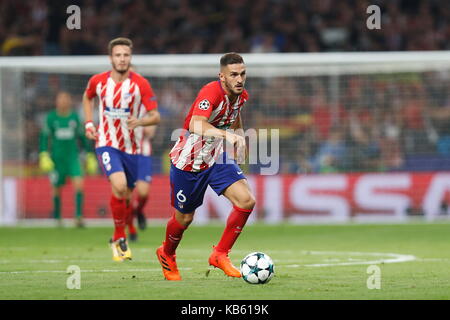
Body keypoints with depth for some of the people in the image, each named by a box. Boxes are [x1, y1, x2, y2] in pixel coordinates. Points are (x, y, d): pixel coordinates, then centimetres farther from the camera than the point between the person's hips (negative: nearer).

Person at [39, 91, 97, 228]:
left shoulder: (74, 117, 4)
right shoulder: (51, 118, -1)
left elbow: (82, 137, 13)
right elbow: (44, 137, 2)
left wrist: (90, 155, 15)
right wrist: (44, 155, -9)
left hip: (73, 158, 0)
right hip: (56, 158, 0)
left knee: (79, 184, -18)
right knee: (57, 189, 6)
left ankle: (79, 216, -17)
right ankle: (57, 218, 25)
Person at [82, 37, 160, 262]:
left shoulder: (141, 84, -9)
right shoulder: (98, 81, -3)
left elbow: (156, 116, -10)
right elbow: (87, 98, 20)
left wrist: (140, 121, -30)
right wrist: (89, 123, 8)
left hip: (131, 148, 1)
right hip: (107, 144, -1)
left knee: (126, 196, 9)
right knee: (119, 185, -25)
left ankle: (117, 239, 35)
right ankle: (120, 238, -9)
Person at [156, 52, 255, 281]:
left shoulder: (241, 95, -5)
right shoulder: (211, 92, -29)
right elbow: (195, 125, -47)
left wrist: (239, 137, 16)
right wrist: (228, 135, -59)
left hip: (217, 159, 6)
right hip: (188, 161, -6)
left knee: (246, 201, -14)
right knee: (184, 218, 10)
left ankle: (220, 254, 2)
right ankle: (166, 255, 43)